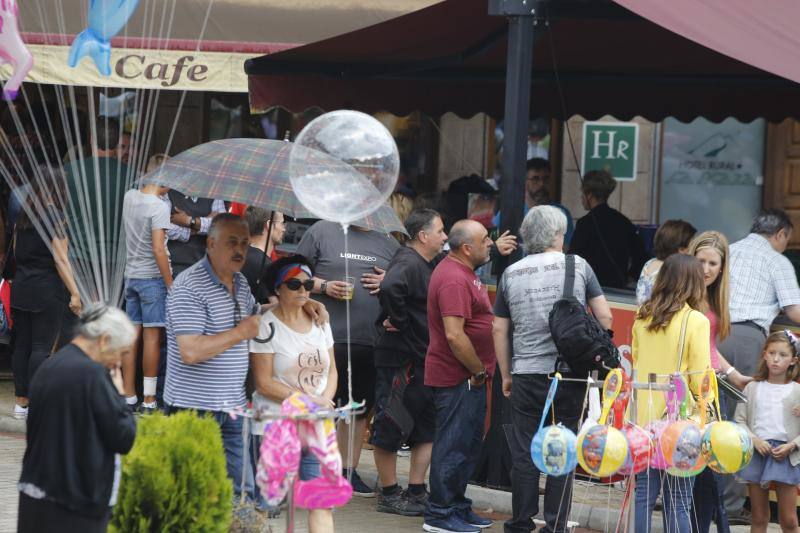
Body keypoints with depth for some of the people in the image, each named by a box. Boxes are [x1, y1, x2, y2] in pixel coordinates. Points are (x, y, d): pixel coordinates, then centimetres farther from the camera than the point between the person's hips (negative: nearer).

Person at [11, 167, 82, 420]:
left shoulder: (23, 215, 10)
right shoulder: (54, 216, -11)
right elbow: (61, 260, -14)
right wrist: (75, 294, -15)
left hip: (20, 286, 7)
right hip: (47, 290, -7)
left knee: (22, 345, 10)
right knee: (41, 348, -5)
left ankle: (21, 402, 15)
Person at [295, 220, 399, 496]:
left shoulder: (389, 243, 14)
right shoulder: (322, 230, 3)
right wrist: (324, 286, -12)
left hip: (373, 341, 5)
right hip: (329, 338, -4)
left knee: (359, 410, 11)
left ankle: (349, 471, 22)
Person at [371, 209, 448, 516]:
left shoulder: (426, 265, 14)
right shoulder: (408, 263, -19)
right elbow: (390, 288, -38)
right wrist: (399, 321, -26)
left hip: (422, 361, 10)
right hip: (399, 360, -10)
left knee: (428, 428, 12)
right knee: (391, 429, 0)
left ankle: (416, 492, 18)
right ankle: (389, 495, 8)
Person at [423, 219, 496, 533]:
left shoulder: (461, 272, 15)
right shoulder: (454, 280, -20)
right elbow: (454, 335, -26)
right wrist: (479, 371, -18)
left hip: (469, 377, 11)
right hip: (457, 378, -11)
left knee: (469, 444, 17)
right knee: (454, 445, -5)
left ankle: (457, 507, 26)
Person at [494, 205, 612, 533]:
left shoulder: (511, 274, 6)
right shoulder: (577, 266, 0)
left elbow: (500, 329, 9)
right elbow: (604, 316, -1)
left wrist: (506, 375, 17)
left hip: (527, 374, 1)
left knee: (524, 453, 8)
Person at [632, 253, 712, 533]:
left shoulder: (642, 318, 6)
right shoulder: (696, 321, -10)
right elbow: (699, 380, -10)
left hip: (644, 416, 5)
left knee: (644, 494, 10)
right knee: (678, 502, 0)